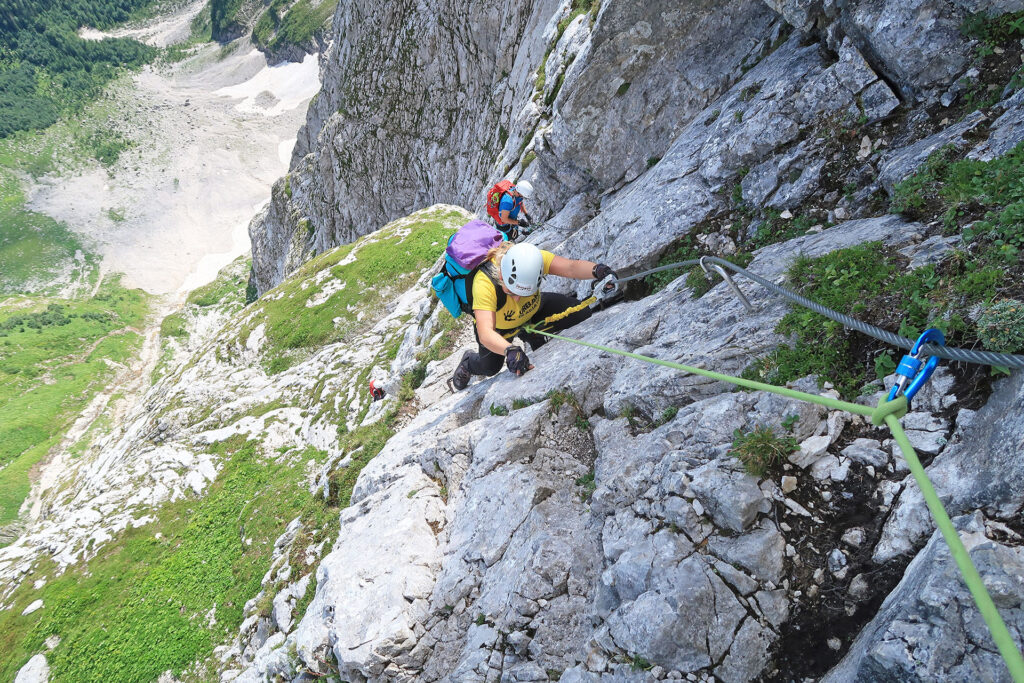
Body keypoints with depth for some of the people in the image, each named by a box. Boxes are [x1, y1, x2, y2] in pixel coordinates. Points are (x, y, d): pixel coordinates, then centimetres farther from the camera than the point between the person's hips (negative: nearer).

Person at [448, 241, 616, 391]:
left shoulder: (533, 258, -35)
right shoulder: (483, 283, -45)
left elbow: (572, 267, -46)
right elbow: (485, 334, -52)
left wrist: (597, 270, -67)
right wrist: (510, 350, -71)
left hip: (534, 309, 3)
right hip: (499, 326, -2)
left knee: (581, 314, -11)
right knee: (490, 368, -7)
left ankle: (533, 335, 15)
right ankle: (469, 362, 32)